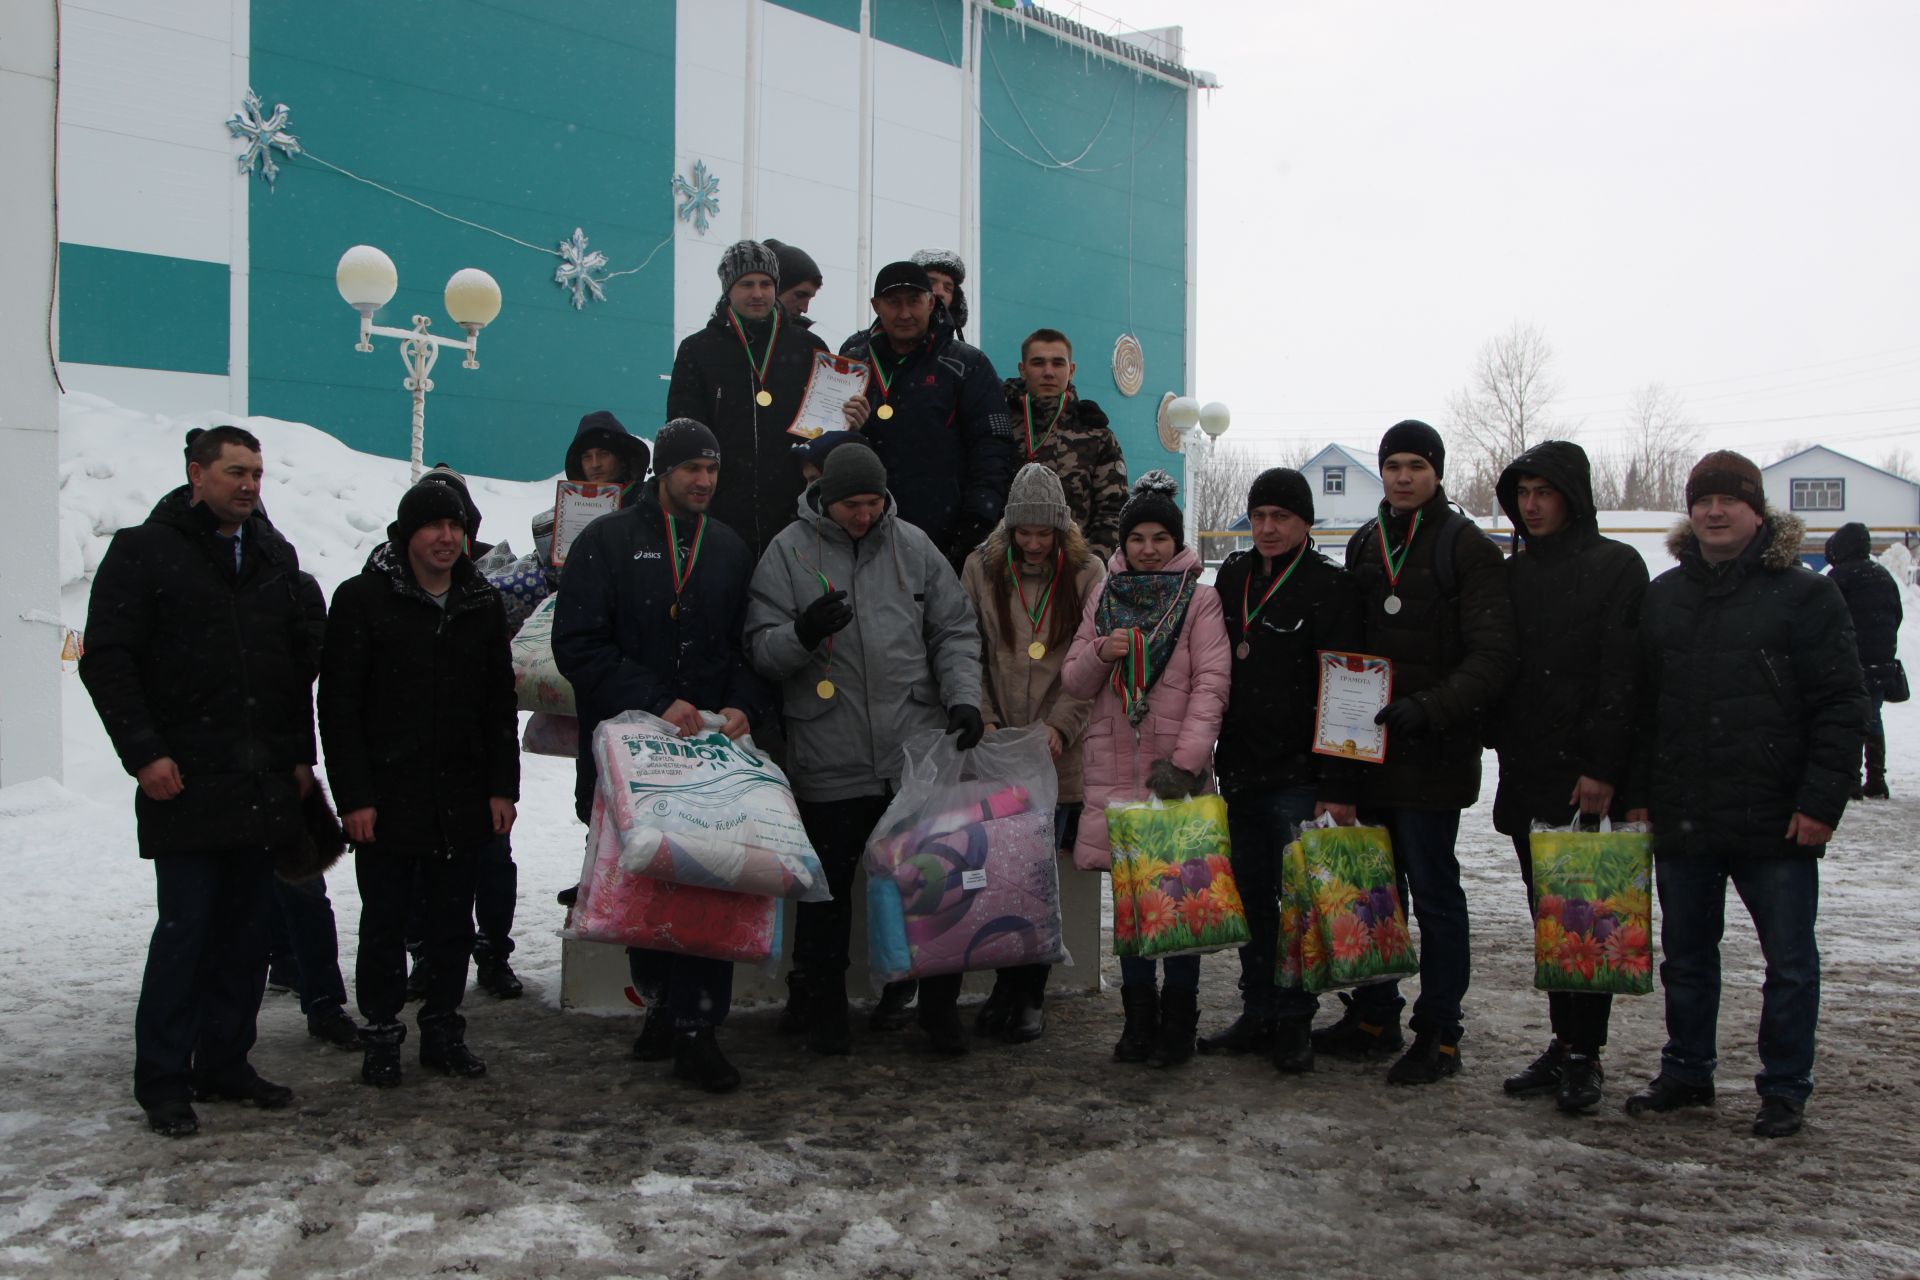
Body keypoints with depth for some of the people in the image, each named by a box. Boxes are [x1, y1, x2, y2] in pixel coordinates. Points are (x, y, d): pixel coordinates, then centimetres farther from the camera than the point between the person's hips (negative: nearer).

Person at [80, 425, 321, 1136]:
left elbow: (304, 659, 18)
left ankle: (225, 1063, 20)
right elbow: (105, 660, -6)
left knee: (246, 930, 9)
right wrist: (144, 753, -13)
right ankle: (162, 1081, 7)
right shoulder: (144, 551, -2)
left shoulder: (275, 556, 14)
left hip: (263, 784, 6)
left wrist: (300, 753, 12)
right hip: (185, 783, -5)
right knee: (185, 929, -4)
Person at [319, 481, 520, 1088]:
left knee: (453, 923, 9)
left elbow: (501, 704, 13)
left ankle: (443, 1028, 21)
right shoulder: (362, 599, -3)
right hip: (387, 798, -3)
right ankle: (382, 1033, 17)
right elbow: (338, 706, -6)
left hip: (462, 800, 4)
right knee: (384, 922, 5)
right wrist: (354, 796, -11)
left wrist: (502, 787, 6)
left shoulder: (483, 604, 10)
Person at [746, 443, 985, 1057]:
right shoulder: (788, 552, 1)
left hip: (919, 753, 2)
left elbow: (955, 631, 9)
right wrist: (802, 634, -24)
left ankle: (939, 1004, 21)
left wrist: (963, 696, -5)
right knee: (828, 888, 9)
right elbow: (760, 647, -3)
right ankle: (823, 1006, 24)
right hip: (828, 762, -1)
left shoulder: (913, 546, 7)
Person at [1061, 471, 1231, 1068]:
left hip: (1177, 769, -3)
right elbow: (1074, 683, 10)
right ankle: (1139, 1017, 18)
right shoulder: (1104, 598, 11)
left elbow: (1212, 683, -8)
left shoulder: (1199, 600, 0)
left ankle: (1178, 1021, 11)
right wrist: (1100, 653, -12)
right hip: (1115, 768, 4)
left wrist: (1186, 760, -17)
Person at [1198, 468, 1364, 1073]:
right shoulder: (1233, 576, 12)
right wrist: (1209, 756, 16)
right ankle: (1258, 1012, 20)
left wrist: (1340, 785, -17)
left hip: (1300, 776, -6)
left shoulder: (1330, 586, -7)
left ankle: (1295, 1021, 10)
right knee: (1251, 897, 11)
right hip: (1240, 770, 6)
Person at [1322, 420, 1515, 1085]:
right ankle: (1374, 1017, 26)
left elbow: (1491, 657, -13)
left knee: (1434, 892, 1)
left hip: (1433, 751, -6)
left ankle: (1439, 1035, 12)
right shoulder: (1364, 546, 14)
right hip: (1366, 748, 6)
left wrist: (1428, 708, -25)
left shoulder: (1468, 548, -6)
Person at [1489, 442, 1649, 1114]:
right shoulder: (1514, 574, 15)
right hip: (1527, 775, 6)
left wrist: (1603, 768, -15)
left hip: (1590, 779, -6)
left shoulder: (1617, 566, -3)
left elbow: (1623, 676, -10)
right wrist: (1503, 743, 6)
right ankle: (1564, 1043, 18)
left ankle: (1585, 1055, 4)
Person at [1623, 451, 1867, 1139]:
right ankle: (1686, 1072, 28)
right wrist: (1638, 792, 7)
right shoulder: (1663, 596, 10)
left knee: (1790, 962, 6)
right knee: (1685, 955, 14)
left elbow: (1841, 708, -5)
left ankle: (1785, 1089, 20)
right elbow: (1640, 706, 13)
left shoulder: (1804, 593, -3)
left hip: (1775, 821, -4)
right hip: (1681, 817, 4)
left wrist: (1821, 801, -12)